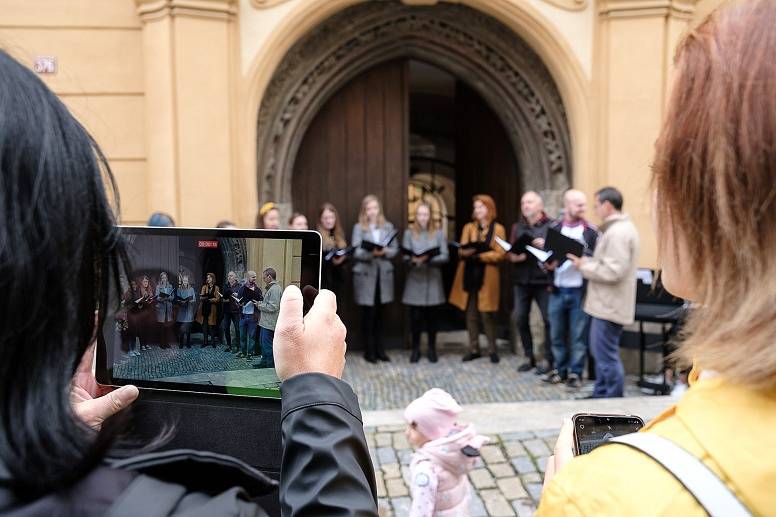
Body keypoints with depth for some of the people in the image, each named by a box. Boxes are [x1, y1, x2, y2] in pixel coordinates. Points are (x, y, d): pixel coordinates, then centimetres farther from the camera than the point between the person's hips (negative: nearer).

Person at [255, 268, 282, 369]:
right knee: (262, 342, 21)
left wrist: (260, 305, -13)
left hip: (269, 323, -11)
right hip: (265, 322, 11)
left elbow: (273, 307, -24)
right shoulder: (270, 288, 15)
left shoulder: (275, 289, -19)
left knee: (267, 345, -4)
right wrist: (261, 303, 9)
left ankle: (271, 366, 4)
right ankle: (264, 362, 33)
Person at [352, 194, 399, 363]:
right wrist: (371, 253, -24)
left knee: (379, 313, 10)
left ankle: (379, 349, 19)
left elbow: (395, 249, 4)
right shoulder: (359, 227, 0)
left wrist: (384, 252, -16)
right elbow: (355, 252, -8)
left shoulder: (388, 226, 7)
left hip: (383, 274, 3)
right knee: (368, 313, 1)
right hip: (365, 274, -2)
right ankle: (369, 350, 11)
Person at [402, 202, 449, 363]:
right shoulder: (409, 232, 1)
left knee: (432, 316, 6)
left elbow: (445, 256, -3)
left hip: (433, 279, 1)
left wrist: (429, 259, -19)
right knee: (415, 316, 1)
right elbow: (405, 256, -3)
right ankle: (415, 349, 15)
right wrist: (414, 260, -24)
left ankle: (432, 349, 19)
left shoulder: (438, 233, 2)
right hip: (415, 279, -1)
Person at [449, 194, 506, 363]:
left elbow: (499, 254, -7)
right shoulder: (468, 227, 12)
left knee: (487, 314, -3)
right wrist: (467, 252, -22)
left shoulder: (498, 229, 1)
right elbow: (461, 250, 2)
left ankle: (493, 350, 10)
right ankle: (474, 349, 13)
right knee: (471, 314, 5)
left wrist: (479, 255, -19)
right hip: (469, 275, 3)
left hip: (487, 277, -3)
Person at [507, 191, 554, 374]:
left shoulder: (552, 225, 0)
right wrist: (513, 257, -9)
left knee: (548, 319, -1)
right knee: (520, 319, 5)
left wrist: (546, 246, -21)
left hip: (543, 280, -4)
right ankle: (529, 357, 18)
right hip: (521, 280, 4)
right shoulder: (517, 227, 15)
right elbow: (509, 252, 12)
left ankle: (548, 358, 11)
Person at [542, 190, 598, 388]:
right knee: (557, 334, 11)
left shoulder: (591, 231, 0)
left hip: (580, 291, -3)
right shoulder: (553, 228, 8)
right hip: (557, 290, 3)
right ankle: (560, 369, 25)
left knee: (578, 335, 3)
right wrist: (548, 264, -9)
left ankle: (575, 372, 15)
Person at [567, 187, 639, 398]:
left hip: (609, 306, -11)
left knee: (607, 356, -2)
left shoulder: (618, 232, -20)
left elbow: (613, 271, -26)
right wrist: (587, 261, 8)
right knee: (601, 353, 20)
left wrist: (584, 266, -15)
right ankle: (600, 395, 31)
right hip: (606, 303, 11)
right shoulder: (619, 228, 15)